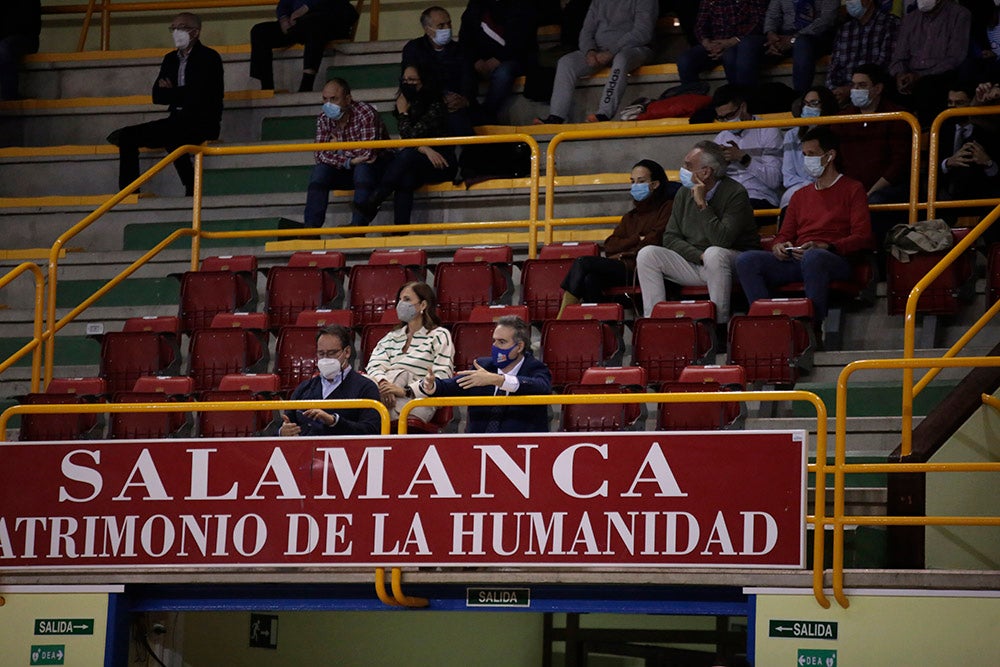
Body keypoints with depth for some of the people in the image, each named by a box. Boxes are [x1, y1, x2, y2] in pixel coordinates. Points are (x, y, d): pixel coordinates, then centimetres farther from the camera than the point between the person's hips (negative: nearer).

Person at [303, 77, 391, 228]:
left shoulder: (365, 113, -22)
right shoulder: (324, 119, -4)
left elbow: (368, 153, -31)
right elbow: (321, 154, -14)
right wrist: (348, 161, -30)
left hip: (376, 166, -5)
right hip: (347, 170, 5)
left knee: (363, 168, -36)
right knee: (319, 172, -19)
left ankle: (358, 227, -41)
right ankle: (311, 228, -23)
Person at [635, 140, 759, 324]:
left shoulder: (735, 194, -13)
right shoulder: (684, 194, 7)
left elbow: (722, 241, -25)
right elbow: (670, 238, 3)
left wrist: (702, 204, -20)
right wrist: (699, 255, -15)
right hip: (693, 263, 6)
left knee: (714, 254, -40)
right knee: (647, 254, -11)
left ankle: (720, 324, -33)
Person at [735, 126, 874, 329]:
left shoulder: (852, 189, 12)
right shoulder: (801, 195, 31)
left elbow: (862, 237, 0)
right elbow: (785, 234, 28)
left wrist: (825, 247, -16)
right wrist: (779, 246, 1)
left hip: (836, 261, -6)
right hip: (795, 260, 6)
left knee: (812, 257, -43)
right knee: (746, 260, -21)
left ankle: (815, 326, -39)